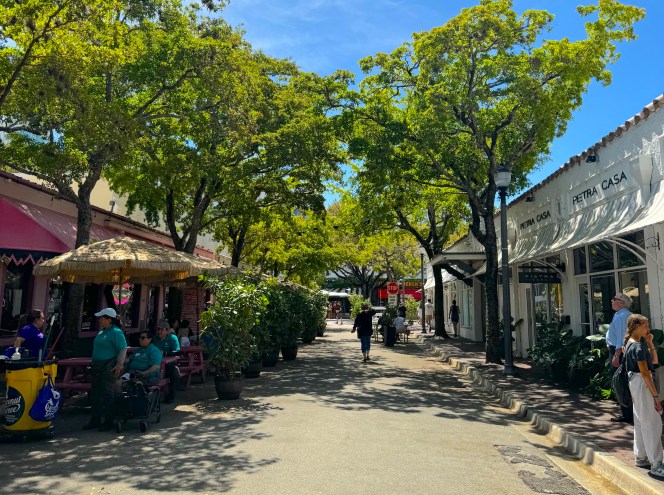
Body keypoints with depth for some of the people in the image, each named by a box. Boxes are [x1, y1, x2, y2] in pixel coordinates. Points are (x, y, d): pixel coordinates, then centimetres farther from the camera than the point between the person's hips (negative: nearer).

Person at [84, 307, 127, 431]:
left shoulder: (116, 332, -14)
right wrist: (93, 365, 22)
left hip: (108, 367, -9)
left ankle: (108, 421, 8)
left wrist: (119, 364, -24)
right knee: (95, 394, 14)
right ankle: (95, 420, 24)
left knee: (107, 394, -2)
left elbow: (123, 349, -18)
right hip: (97, 366, 9)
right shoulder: (101, 331, 13)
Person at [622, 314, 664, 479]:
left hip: (635, 381, 10)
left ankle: (642, 457, 26)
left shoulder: (631, 343, 10)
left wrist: (650, 343, 3)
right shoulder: (638, 346, -19)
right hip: (641, 384, -10)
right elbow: (645, 373, -21)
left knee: (640, 421, 16)